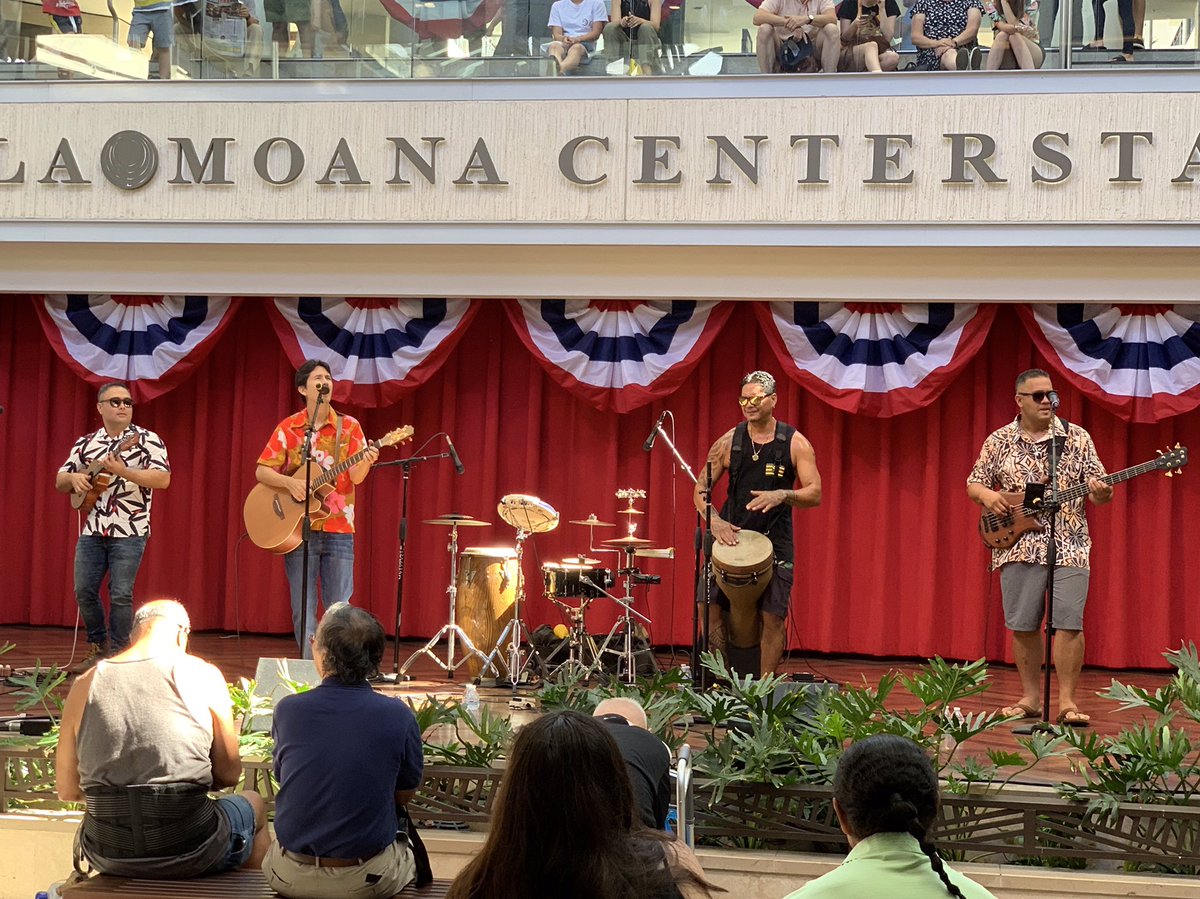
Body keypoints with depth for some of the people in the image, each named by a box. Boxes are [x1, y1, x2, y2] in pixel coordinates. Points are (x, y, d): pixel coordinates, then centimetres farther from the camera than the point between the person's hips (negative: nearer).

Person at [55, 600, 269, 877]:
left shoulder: (85, 685, 1)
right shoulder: (202, 676, -7)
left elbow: (67, 790, 6)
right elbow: (229, 773, -1)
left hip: (107, 858, 3)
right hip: (189, 856, -3)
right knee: (253, 805, 30)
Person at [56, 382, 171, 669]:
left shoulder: (146, 439, -3)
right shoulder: (86, 443, 11)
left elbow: (163, 479, -15)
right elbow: (59, 482, 17)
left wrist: (123, 471, -24)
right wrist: (74, 477, -6)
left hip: (129, 530, -5)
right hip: (92, 530, 5)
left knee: (120, 594, -4)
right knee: (84, 591, 5)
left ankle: (118, 652, 8)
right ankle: (97, 645, 24)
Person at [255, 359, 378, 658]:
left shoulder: (349, 427, 5)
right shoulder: (288, 428, 4)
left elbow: (356, 476, -4)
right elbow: (261, 471, 1)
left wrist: (366, 462, -25)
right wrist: (290, 483, -16)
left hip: (338, 529, 0)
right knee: (303, 611, 2)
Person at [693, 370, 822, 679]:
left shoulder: (795, 443, -3)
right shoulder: (728, 442, 1)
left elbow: (815, 494, -7)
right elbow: (700, 490, 4)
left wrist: (782, 495, -26)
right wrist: (715, 522, -14)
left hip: (775, 540, -2)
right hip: (730, 534, 2)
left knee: (773, 616, -5)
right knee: (709, 607, -6)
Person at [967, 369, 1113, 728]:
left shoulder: (1077, 438, 4)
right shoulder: (999, 441, 6)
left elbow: (1098, 489, 3)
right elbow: (974, 484, 12)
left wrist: (1100, 494, -20)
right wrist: (988, 497, -10)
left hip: (1068, 546, -1)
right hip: (1017, 546, 2)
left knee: (1069, 622, -8)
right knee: (1022, 625, 5)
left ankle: (1067, 702, -3)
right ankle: (1031, 698, 16)